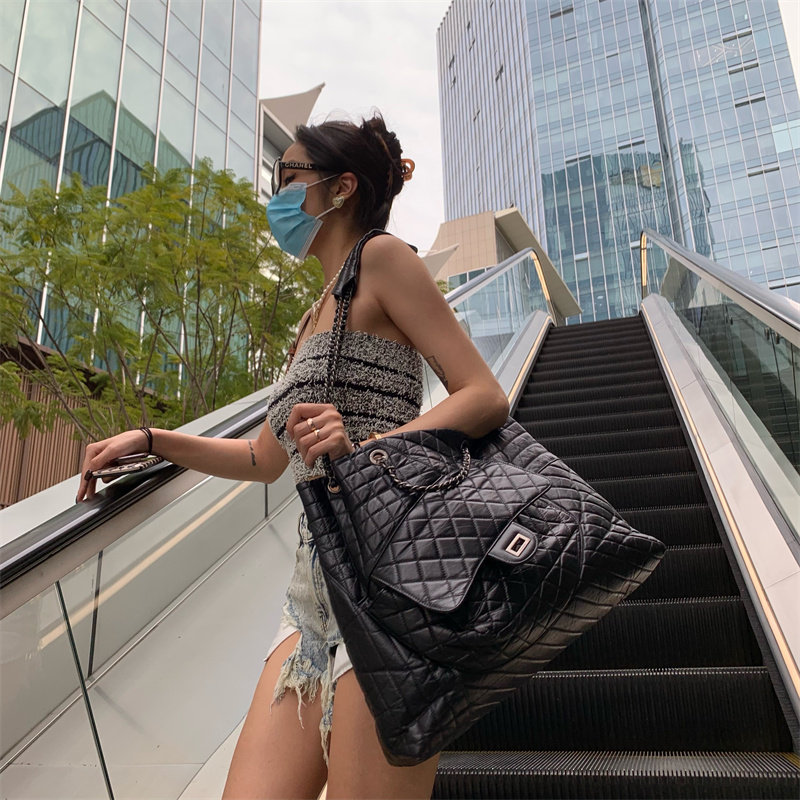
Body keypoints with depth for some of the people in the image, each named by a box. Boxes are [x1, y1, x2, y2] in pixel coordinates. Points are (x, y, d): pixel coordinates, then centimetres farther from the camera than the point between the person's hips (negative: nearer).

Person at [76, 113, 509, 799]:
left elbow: (487, 399, -9)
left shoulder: (381, 258, 1)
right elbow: (266, 459, 30)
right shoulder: (316, 316, 26)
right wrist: (151, 440, 23)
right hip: (318, 591, 8)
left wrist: (367, 448, -23)